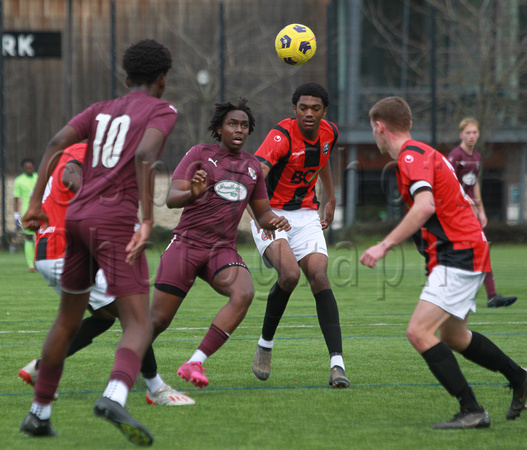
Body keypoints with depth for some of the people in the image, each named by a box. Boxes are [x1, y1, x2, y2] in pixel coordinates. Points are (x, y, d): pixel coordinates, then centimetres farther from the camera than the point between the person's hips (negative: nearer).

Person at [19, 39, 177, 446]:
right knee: (139, 327, -11)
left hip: (77, 216, 6)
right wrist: (147, 221, -20)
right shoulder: (162, 111, 4)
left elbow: (56, 144, 6)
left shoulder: (101, 110, 22)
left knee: (69, 319, 25)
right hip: (116, 220, -6)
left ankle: (39, 413, 30)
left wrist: (36, 204, 2)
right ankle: (114, 398, -41)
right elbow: (144, 156, -16)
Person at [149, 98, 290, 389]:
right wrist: (192, 194, -34)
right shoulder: (199, 155, 0)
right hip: (185, 244, -3)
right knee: (158, 321, -6)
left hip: (223, 251, 3)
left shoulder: (252, 166, 13)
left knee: (244, 293, -30)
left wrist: (275, 221, -3)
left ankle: (195, 363, -30)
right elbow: (171, 199, -11)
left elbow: (262, 214, 21)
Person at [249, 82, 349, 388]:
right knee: (290, 273, -27)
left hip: (306, 216, 5)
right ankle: (265, 345, -2)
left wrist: (331, 200, 29)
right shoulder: (282, 136, -22)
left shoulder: (330, 133, 0)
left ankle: (337, 363, -23)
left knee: (320, 277, -16)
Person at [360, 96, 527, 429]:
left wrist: (384, 246, -28)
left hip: (458, 256, -10)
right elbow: (464, 200, 25)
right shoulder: (423, 153, 18)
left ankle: (472, 411, -18)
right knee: (452, 336, 25)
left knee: (420, 331, -16)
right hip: (467, 251, 10)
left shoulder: (411, 156, -14)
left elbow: (425, 207, -30)